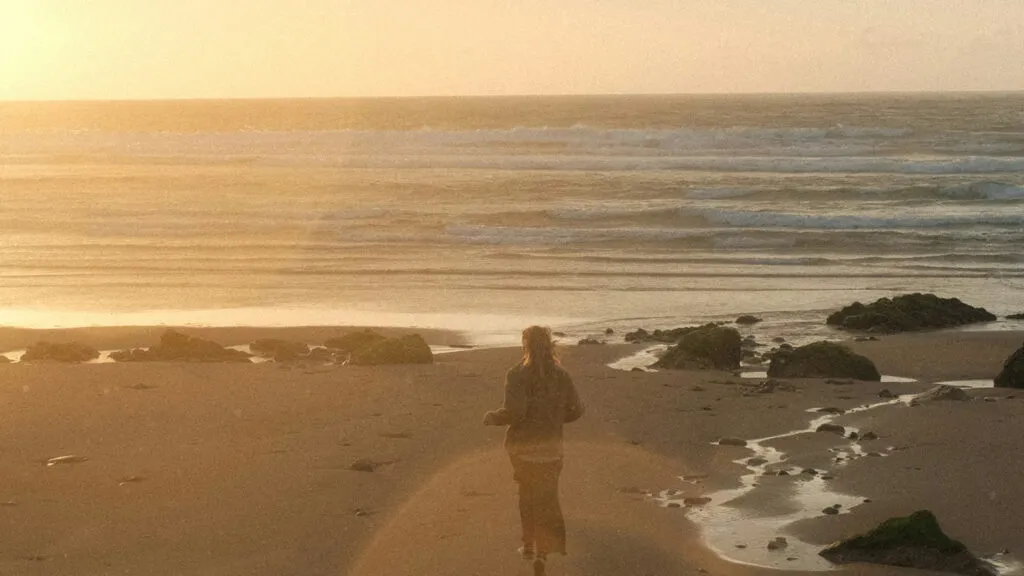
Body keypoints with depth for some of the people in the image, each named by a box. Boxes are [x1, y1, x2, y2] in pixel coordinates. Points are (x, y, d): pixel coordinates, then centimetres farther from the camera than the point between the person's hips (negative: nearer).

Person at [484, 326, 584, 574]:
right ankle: (542, 551, 0)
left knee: (528, 495, 16)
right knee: (546, 499, 8)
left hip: (522, 446, -2)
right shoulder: (561, 375, -2)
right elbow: (575, 410, 0)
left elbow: (515, 411, -21)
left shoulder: (517, 375, -13)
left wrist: (493, 417, -3)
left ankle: (530, 544, 22)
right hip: (551, 446, 2)